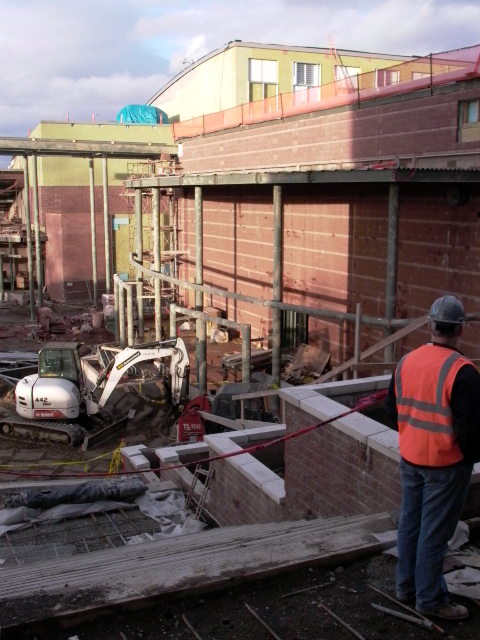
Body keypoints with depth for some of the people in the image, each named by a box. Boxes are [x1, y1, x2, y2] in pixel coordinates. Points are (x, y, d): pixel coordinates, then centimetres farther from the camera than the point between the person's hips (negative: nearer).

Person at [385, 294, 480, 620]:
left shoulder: (406, 361, 0)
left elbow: (392, 409, 10)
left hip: (410, 459, 7)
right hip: (446, 464, -6)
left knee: (410, 523, 18)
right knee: (435, 532, 5)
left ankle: (406, 585, 33)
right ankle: (429, 599, 18)